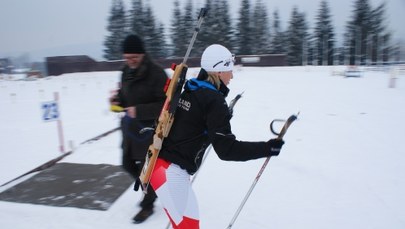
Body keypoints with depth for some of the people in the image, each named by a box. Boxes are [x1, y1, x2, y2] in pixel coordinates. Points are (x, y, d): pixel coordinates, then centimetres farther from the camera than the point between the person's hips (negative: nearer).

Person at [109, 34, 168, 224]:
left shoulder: (156, 73, -20)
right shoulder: (126, 72, 3)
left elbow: (165, 104, -22)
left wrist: (139, 111, -27)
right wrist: (118, 99, -7)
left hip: (150, 130, -7)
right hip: (130, 127, 8)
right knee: (128, 164, 19)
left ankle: (147, 205, 29)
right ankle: (150, 188, 45)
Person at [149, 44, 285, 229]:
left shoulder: (189, 90, 8)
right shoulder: (214, 101, -15)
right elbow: (226, 149, -18)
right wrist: (267, 148, -13)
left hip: (158, 163, 9)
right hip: (171, 173, -9)